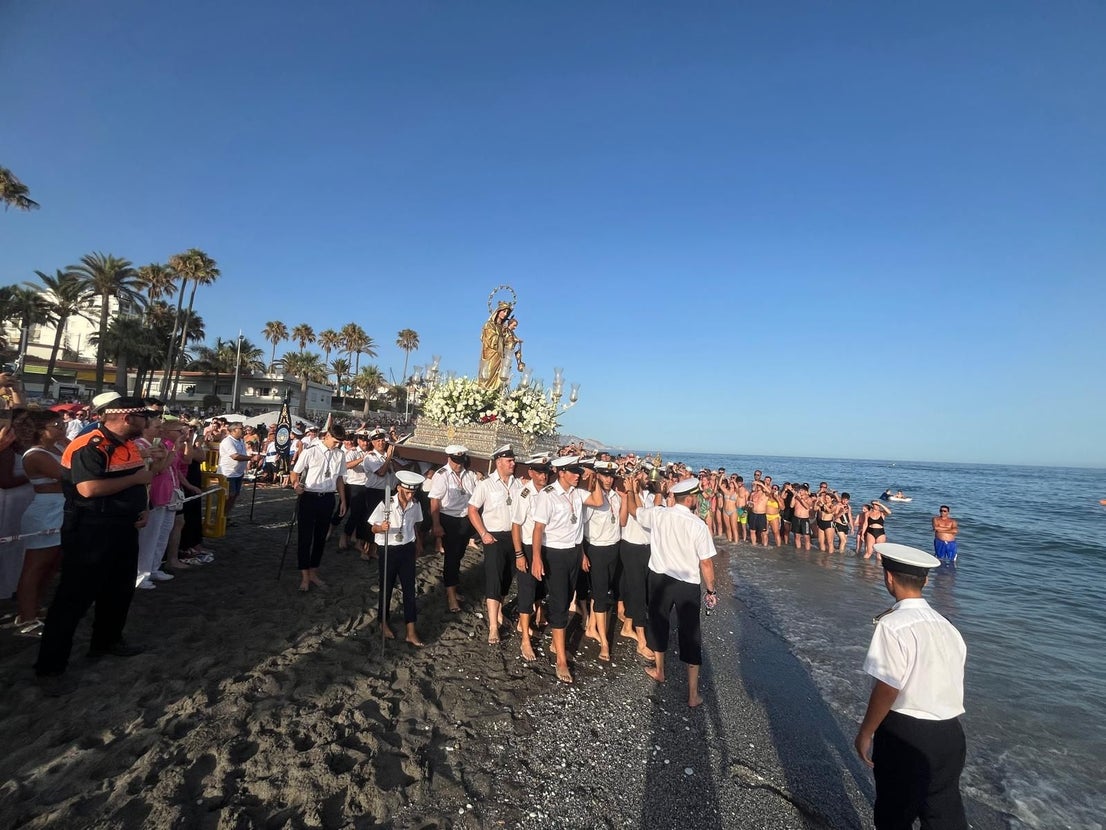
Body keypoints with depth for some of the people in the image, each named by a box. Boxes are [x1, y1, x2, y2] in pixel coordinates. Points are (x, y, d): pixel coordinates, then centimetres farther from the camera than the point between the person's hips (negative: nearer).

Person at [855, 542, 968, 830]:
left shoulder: (892, 626, -21)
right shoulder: (947, 626, 1)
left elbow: (887, 689, -20)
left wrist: (865, 732, -9)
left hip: (904, 735, -6)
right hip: (949, 733, 7)